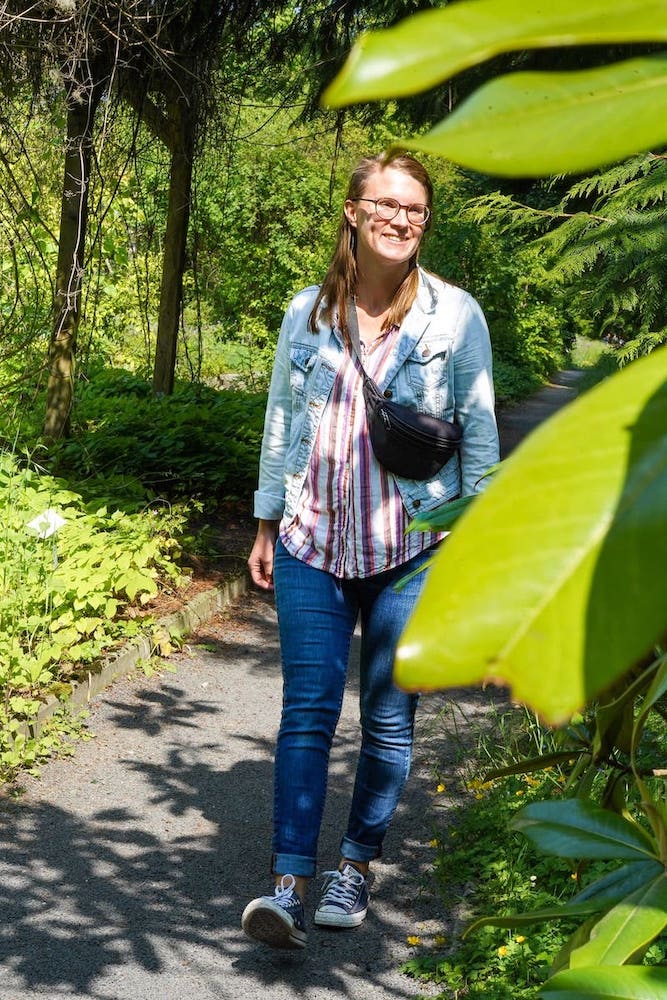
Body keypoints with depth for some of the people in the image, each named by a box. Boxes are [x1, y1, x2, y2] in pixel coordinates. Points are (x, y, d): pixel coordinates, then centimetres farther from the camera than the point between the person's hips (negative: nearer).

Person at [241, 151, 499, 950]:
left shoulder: (455, 315, -3)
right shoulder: (308, 311, 4)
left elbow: (479, 433, 1)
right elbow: (281, 420, 12)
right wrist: (266, 525, 13)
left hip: (411, 552, -1)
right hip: (314, 546, 2)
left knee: (388, 720, 6)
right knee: (306, 711, -5)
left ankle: (356, 866, 22)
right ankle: (289, 884, -5)